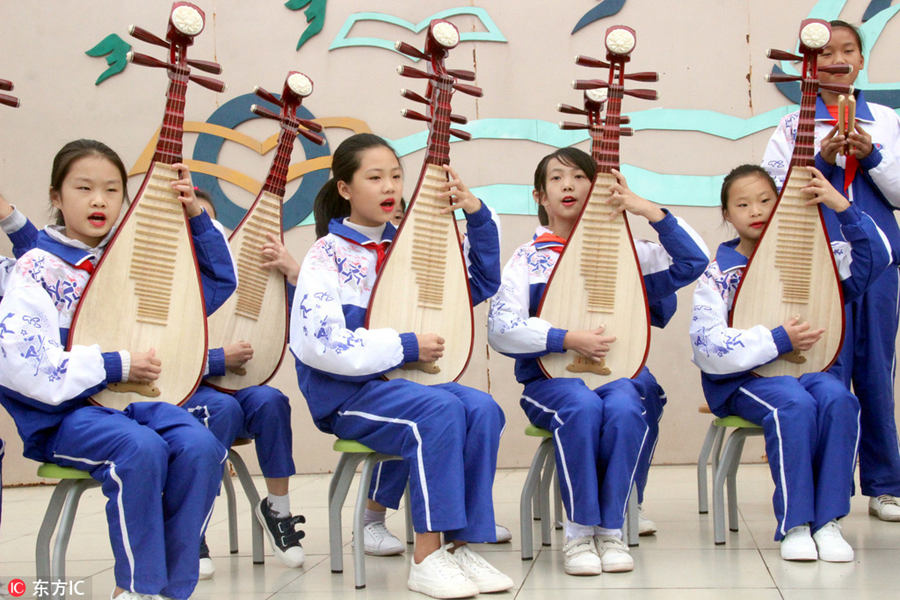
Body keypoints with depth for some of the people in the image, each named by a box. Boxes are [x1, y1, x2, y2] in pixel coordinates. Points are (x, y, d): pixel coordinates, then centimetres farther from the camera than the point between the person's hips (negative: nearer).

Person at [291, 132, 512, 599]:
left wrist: (476, 214, 4)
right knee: (441, 410, -31)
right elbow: (320, 342, -18)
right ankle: (426, 557, -26)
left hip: (402, 380, 6)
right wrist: (405, 346, -17)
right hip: (345, 390, -6)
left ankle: (460, 546, -17)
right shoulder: (329, 254, -6)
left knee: (482, 409, -22)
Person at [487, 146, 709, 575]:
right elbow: (500, 328, -7)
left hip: (623, 371, 1)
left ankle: (611, 531, -19)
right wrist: (568, 340, -18)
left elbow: (694, 262, -2)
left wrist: (650, 211, -9)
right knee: (583, 407, -35)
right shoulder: (529, 258, 6)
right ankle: (579, 533, -21)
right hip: (552, 377, -1)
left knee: (624, 407, -34)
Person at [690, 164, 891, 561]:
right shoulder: (718, 273, 1)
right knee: (796, 405, -34)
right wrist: (778, 341, -16)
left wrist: (844, 208, -9)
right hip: (744, 377, -3)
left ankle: (827, 521, -23)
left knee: (838, 399, -31)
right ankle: (794, 526, -25)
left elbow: (876, 259, 3)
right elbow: (707, 346, -10)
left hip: (805, 367, 3)